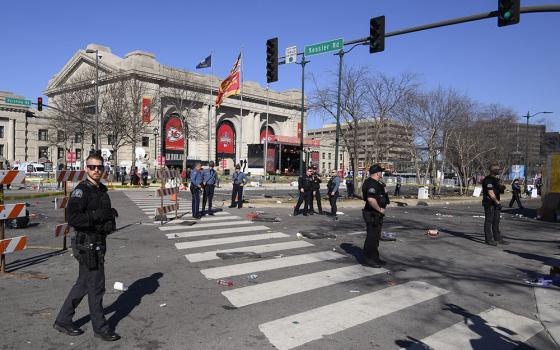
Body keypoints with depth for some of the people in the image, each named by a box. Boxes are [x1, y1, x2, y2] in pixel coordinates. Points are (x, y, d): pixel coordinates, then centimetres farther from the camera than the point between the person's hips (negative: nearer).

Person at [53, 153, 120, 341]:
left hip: (98, 243, 9)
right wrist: (98, 215, -23)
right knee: (96, 285, 1)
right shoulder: (81, 190, -15)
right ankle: (100, 327, 16)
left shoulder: (102, 190, 12)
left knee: (83, 284, 18)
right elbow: (73, 218, -24)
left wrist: (110, 217, 5)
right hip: (87, 244, -9)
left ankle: (63, 320, 33)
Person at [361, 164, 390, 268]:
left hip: (376, 214, 11)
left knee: (376, 237, 18)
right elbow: (371, 199, -33)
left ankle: (375, 257, 28)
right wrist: (380, 209, -22)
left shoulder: (375, 183, 15)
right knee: (372, 237, -4)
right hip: (372, 215, -11)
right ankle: (369, 259, 4)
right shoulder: (371, 184, -21)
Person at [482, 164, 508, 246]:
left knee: (496, 221, 12)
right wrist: (497, 202, -16)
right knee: (489, 221, -4)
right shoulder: (488, 180, -15)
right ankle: (488, 239, 1)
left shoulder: (496, 179, 15)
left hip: (495, 203, 9)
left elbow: (498, 190, 22)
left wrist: (501, 188, -1)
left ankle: (498, 238, 18)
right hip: (489, 203, -9)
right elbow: (491, 193, -19)